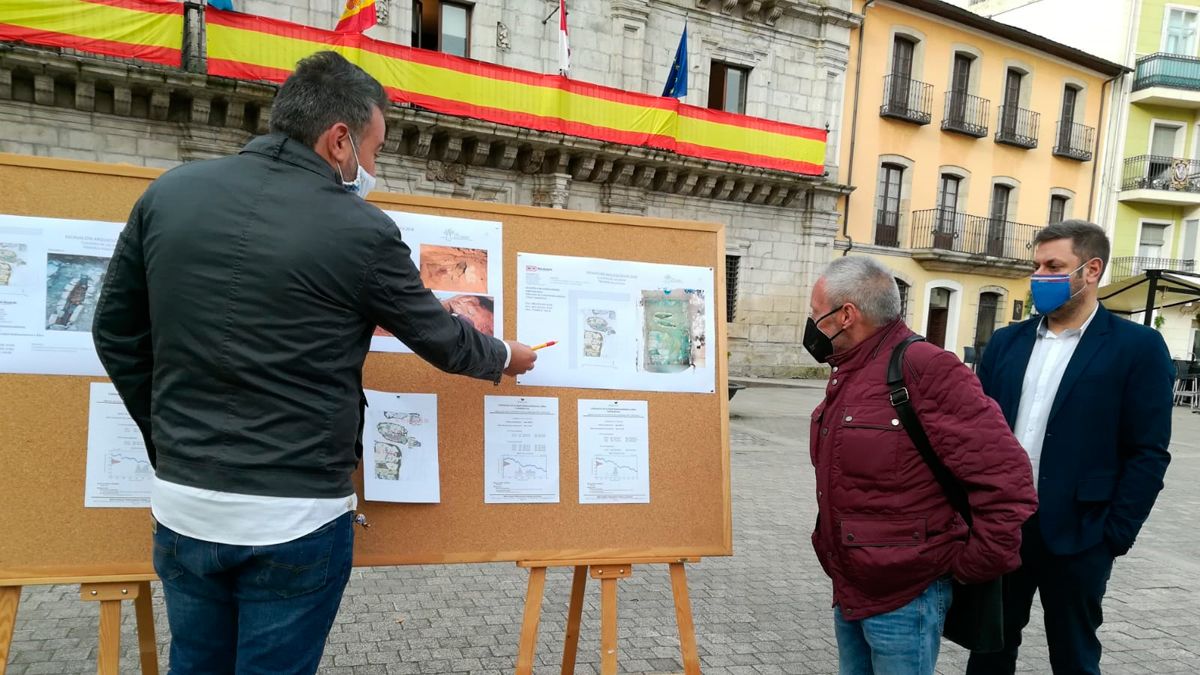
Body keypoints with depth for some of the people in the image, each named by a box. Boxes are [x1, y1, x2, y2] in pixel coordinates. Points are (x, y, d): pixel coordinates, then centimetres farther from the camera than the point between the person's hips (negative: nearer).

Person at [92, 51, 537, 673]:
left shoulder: (169, 193, 0)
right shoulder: (360, 230, -13)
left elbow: (117, 335, 8)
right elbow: (442, 340, 0)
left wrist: (171, 446, 16)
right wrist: (505, 358, 20)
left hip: (182, 507, 5)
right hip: (296, 521, -4)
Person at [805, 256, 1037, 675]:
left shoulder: (924, 370, -21)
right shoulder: (846, 376, 8)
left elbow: (1005, 477, -23)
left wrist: (970, 567, -14)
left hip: (904, 600, -8)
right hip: (848, 592, 8)